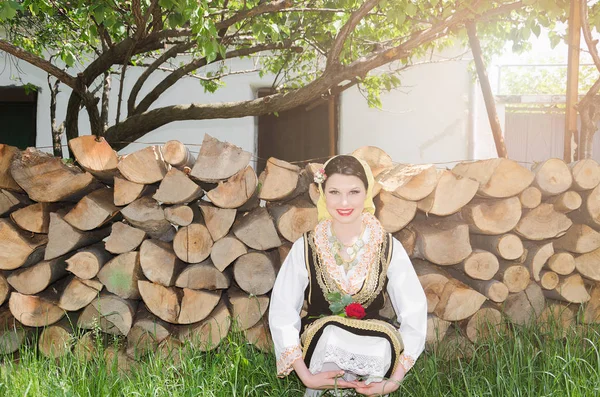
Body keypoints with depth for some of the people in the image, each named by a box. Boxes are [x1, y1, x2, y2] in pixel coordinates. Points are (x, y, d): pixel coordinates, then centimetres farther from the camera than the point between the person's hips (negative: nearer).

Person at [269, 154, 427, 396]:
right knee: (331, 332, -32)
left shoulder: (389, 248, -4)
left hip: (375, 352, 1)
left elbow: (414, 312, -6)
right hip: (319, 345, -1)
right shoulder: (305, 248, -6)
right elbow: (282, 313, -7)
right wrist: (306, 376, -18)